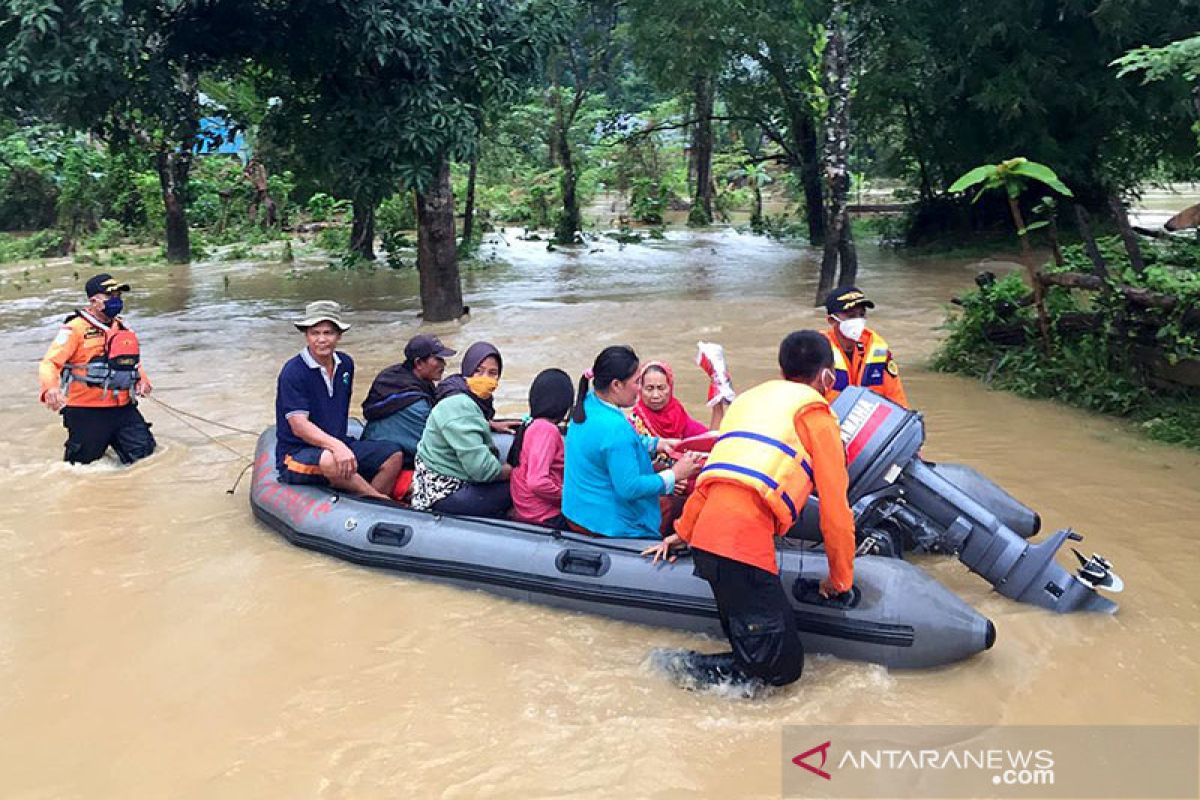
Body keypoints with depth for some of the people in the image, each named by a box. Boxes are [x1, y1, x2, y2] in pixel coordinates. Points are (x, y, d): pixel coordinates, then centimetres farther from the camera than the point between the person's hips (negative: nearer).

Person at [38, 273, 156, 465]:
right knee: (84, 462, 5)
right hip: (87, 412, -5)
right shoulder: (75, 328, -9)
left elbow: (132, 360, 27)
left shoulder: (123, 326, 12)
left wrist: (142, 380, 8)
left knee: (144, 453, 2)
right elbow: (50, 363, -15)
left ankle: (111, 440, 28)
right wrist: (50, 388, -35)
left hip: (123, 408, 5)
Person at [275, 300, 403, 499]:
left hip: (339, 444, 7)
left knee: (394, 455, -8)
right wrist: (335, 445, -37)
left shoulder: (346, 364, 6)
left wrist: (344, 444, 14)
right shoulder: (293, 372, -15)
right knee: (329, 461, -38)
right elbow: (299, 426, -23)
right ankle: (382, 500, -20)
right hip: (297, 452, -7)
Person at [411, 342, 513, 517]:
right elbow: (481, 468, -28)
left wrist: (491, 425, 14)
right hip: (443, 494, -10)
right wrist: (513, 471, -11)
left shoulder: (472, 399, 7)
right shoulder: (460, 406, -23)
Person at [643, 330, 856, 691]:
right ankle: (695, 669, -5)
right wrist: (840, 580, 17)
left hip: (706, 538, 8)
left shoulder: (749, 398, 27)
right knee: (782, 667, -3)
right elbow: (834, 507, 6)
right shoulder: (814, 412, 7)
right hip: (746, 541, -8)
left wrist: (683, 532, 44)